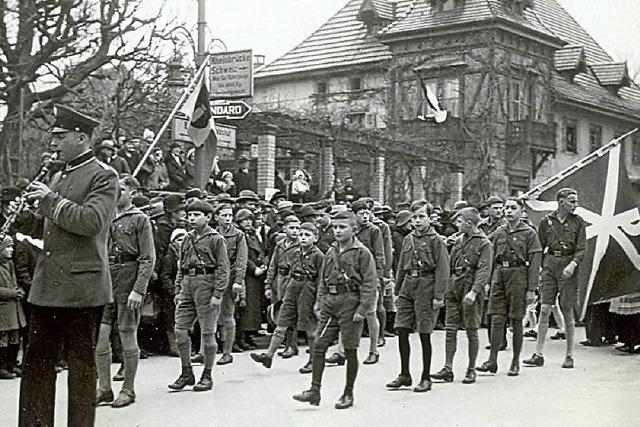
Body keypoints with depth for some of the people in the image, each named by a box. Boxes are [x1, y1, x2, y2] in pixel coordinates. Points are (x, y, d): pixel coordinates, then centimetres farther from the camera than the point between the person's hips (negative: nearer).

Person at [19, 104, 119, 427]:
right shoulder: (57, 177, 19)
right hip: (47, 286, 8)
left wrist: (50, 199, -14)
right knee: (36, 362, 8)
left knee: (81, 365, 2)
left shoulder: (103, 176, -5)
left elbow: (92, 221, -20)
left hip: (82, 287, -7)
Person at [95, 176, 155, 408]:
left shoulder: (140, 219, -3)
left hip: (128, 279, -5)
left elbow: (148, 259, -8)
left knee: (128, 336, 2)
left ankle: (128, 389, 12)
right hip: (106, 278, 5)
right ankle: (104, 388, 11)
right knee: (99, 334, 1)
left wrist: (138, 290, -17)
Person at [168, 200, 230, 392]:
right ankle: (187, 374, 12)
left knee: (207, 332, -1)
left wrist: (217, 294, -13)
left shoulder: (216, 239, -2)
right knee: (180, 330, 1)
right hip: (188, 285, 6)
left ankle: (207, 376, 10)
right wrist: (178, 290, 13)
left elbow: (223, 269, -6)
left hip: (207, 284, -6)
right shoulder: (187, 239, 16)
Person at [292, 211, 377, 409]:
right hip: (330, 303, 6)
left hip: (350, 303, -6)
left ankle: (348, 394, 13)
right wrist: (319, 304, 12)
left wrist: (362, 310, -14)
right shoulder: (331, 252, 13)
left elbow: (370, 284, -9)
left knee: (350, 350, 2)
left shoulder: (362, 253, -6)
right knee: (319, 346, 0)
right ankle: (315, 390, 4)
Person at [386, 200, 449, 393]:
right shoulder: (408, 240, 13)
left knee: (424, 334, 0)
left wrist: (438, 296, -15)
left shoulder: (436, 241, -5)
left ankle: (426, 378, 11)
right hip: (408, 288, 6)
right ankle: (405, 375, 15)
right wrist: (397, 290, 16)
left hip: (426, 287, -6)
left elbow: (442, 270, -10)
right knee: (402, 331, 3)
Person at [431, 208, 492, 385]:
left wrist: (474, 291, -26)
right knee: (450, 330, 2)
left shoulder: (484, 244, -7)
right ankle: (448, 369, 5)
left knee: (471, 331, 2)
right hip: (454, 290, 6)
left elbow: (484, 271, -15)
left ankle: (471, 370, 11)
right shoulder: (458, 241, 14)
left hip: (471, 292, -6)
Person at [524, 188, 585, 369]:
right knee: (544, 310, -4)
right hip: (550, 264, 1)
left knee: (568, 312, 3)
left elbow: (581, 249, 0)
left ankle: (569, 356, 12)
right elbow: (540, 247, 10)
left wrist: (572, 264, -17)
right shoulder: (547, 221, 6)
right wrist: (538, 269, 4)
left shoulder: (578, 222, 4)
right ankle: (538, 355, -2)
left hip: (568, 267, -1)